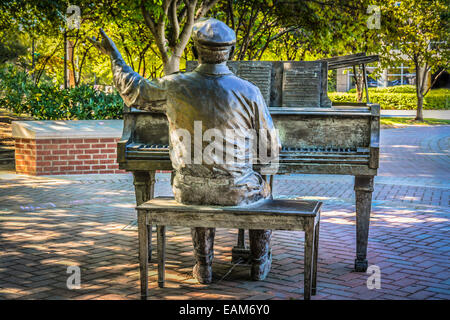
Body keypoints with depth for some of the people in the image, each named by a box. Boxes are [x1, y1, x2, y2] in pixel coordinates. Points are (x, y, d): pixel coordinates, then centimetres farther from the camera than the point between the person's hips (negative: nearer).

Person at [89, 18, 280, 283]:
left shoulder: (174, 86, -9)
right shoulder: (249, 92, -14)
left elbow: (134, 92, 11)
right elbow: (271, 146, -4)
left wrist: (114, 55, 26)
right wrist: (274, 149, 23)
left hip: (189, 189, 2)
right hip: (234, 191, -2)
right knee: (263, 192, 33)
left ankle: (204, 266, 38)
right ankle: (260, 263, 39)